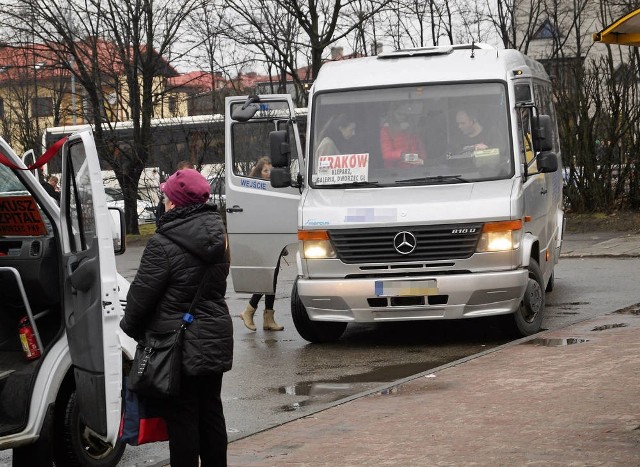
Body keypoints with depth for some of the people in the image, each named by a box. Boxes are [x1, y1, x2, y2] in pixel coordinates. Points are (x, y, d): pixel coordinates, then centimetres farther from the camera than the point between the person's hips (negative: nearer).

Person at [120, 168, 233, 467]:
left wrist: (130, 325, 4)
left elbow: (142, 293, -13)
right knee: (211, 411, 17)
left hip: (178, 344, -8)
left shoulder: (164, 244, -19)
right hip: (215, 338, 8)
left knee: (181, 419, -1)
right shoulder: (217, 236, 5)